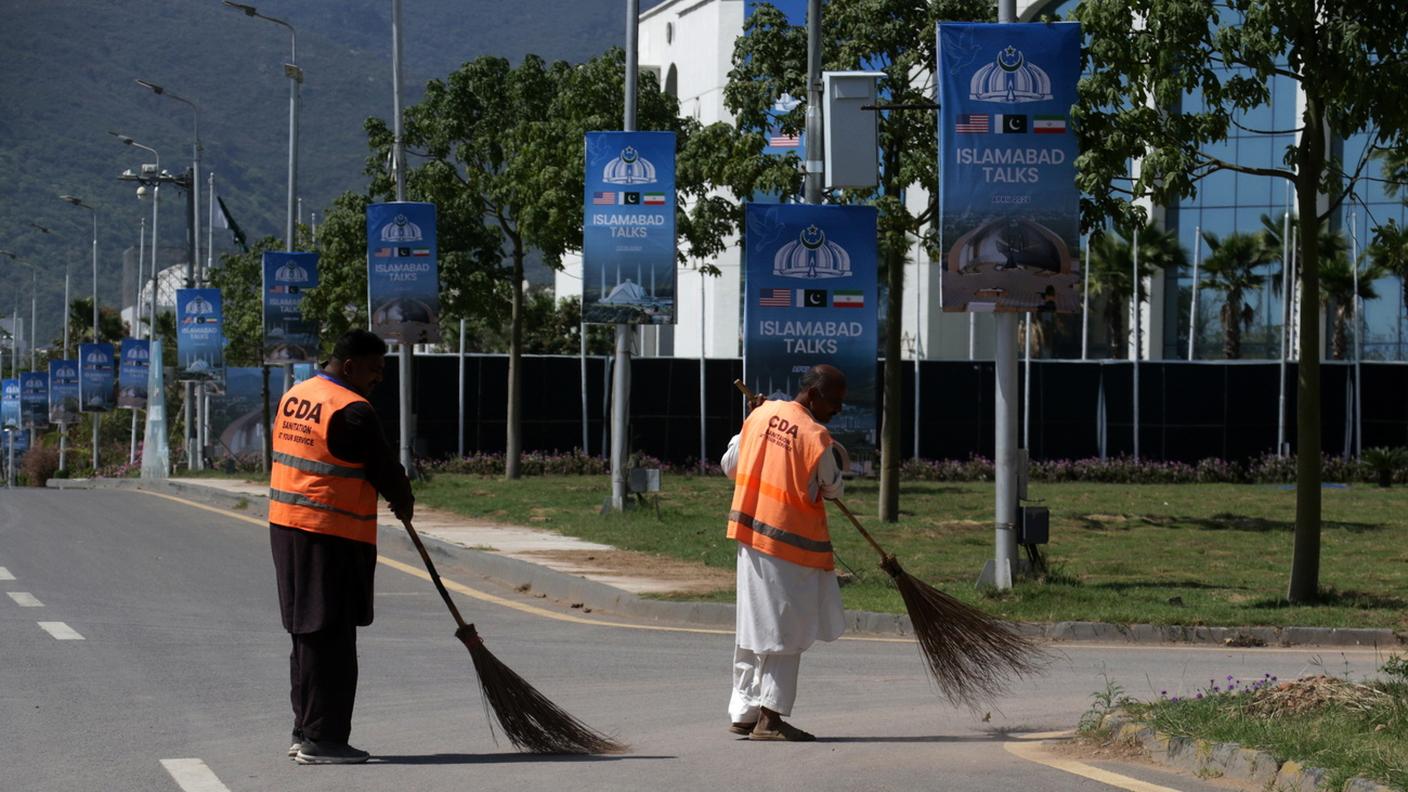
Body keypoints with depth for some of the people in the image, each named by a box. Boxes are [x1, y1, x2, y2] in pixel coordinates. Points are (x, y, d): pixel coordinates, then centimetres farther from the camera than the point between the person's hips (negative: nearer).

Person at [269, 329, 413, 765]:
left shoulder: (293, 397, 11)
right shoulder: (351, 411, -17)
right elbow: (384, 468, -11)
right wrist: (404, 503, 10)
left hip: (287, 527, 9)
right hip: (334, 536, -9)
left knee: (308, 634, 16)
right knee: (330, 640, -4)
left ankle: (305, 731, 21)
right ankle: (321, 740, -3)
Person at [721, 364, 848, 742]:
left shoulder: (762, 414, 3)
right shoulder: (816, 436, -16)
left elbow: (730, 466, 13)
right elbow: (833, 489, -2)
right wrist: (836, 464, 18)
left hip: (751, 536, 7)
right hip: (790, 542, -7)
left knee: (755, 627, 14)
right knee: (783, 632, 0)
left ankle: (743, 712, 18)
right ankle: (769, 718, -1)